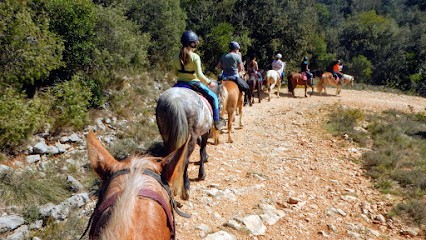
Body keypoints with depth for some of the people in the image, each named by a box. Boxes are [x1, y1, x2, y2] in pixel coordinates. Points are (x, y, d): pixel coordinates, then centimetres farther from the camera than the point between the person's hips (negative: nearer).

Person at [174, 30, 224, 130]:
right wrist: (209, 82, -7)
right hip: (194, 83, -5)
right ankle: (216, 121, 16)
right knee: (213, 97, 13)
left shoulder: (176, 57, 0)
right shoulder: (195, 57, -17)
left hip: (180, 83, 5)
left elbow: (176, 73, 9)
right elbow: (199, 75, -21)